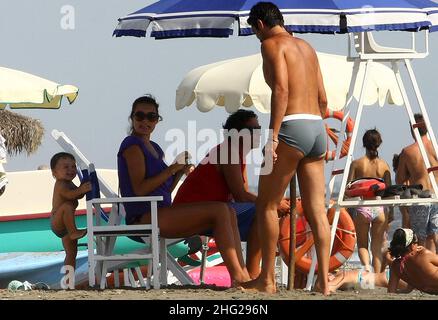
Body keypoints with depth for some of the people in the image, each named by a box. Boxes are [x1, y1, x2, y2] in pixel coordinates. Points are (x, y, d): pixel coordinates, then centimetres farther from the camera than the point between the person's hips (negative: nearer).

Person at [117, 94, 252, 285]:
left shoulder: (154, 148, 23)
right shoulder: (132, 145, -5)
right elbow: (139, 189, -15)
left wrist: (180, 172, 4)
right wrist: (171, 169, -12)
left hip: (161, 215, 9)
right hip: (144, 217, -9)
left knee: (228, 213, -2)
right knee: (219, 210, -19)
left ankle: (244, 276, -12)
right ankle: (237, 276, -20)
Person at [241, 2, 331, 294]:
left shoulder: (272, 44, -3)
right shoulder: (307, 47, 21)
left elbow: (281, 89, -17)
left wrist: (273, 135, -20)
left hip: (292, 128, -8)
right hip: (317, 128, 8)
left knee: (267, 205, 3)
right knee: (317, 210, 4)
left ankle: (267, 280, 4)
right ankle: (324, 281, -2)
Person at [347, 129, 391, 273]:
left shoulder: (356, 164, -1)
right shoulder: (383, 164, 3)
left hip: (362, 208, -1)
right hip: (380, 209, 1)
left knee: (362, 245, 13)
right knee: (377, 247, 10)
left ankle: (366, 265, -16)